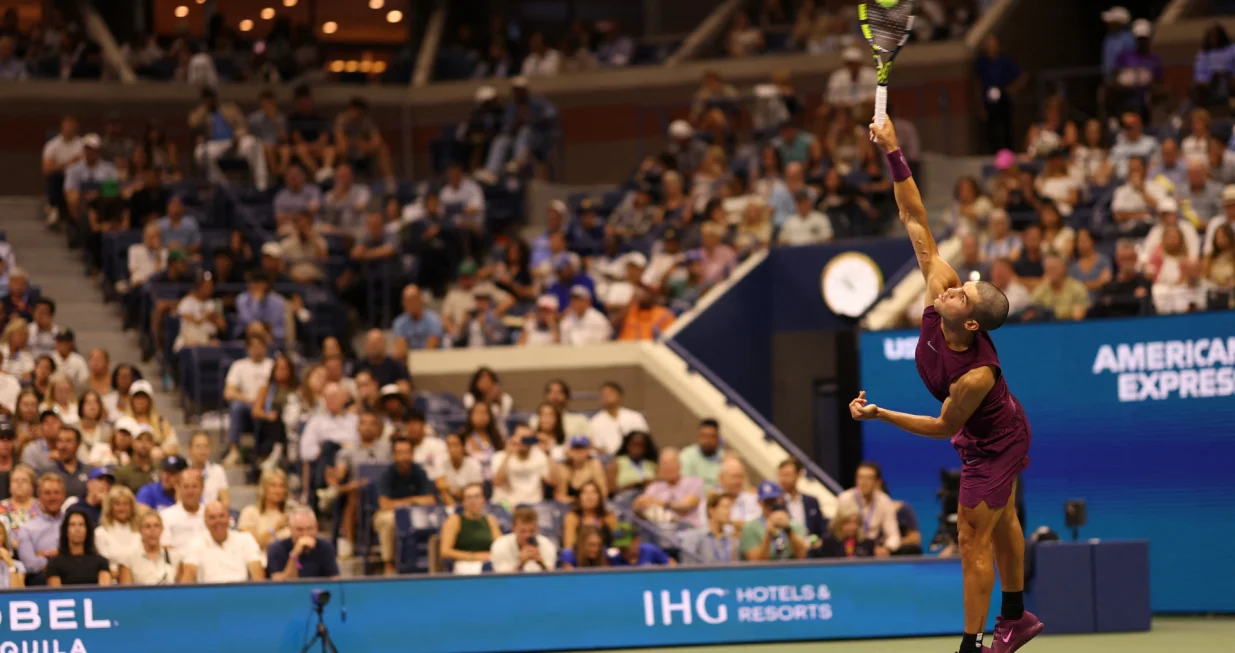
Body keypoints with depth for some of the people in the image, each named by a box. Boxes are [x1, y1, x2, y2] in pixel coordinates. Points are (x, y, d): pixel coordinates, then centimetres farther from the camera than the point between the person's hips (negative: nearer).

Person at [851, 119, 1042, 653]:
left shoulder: (977, 373, -40)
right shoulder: (940, 294, -25)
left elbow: (943, 426, -25)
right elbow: (917, 225, -24)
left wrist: (880, 414, -27)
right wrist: (893, 155, -29)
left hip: (994, 445, -9)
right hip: (999, 434, 9)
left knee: (973, 541, -4)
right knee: (1001, 524, 24)